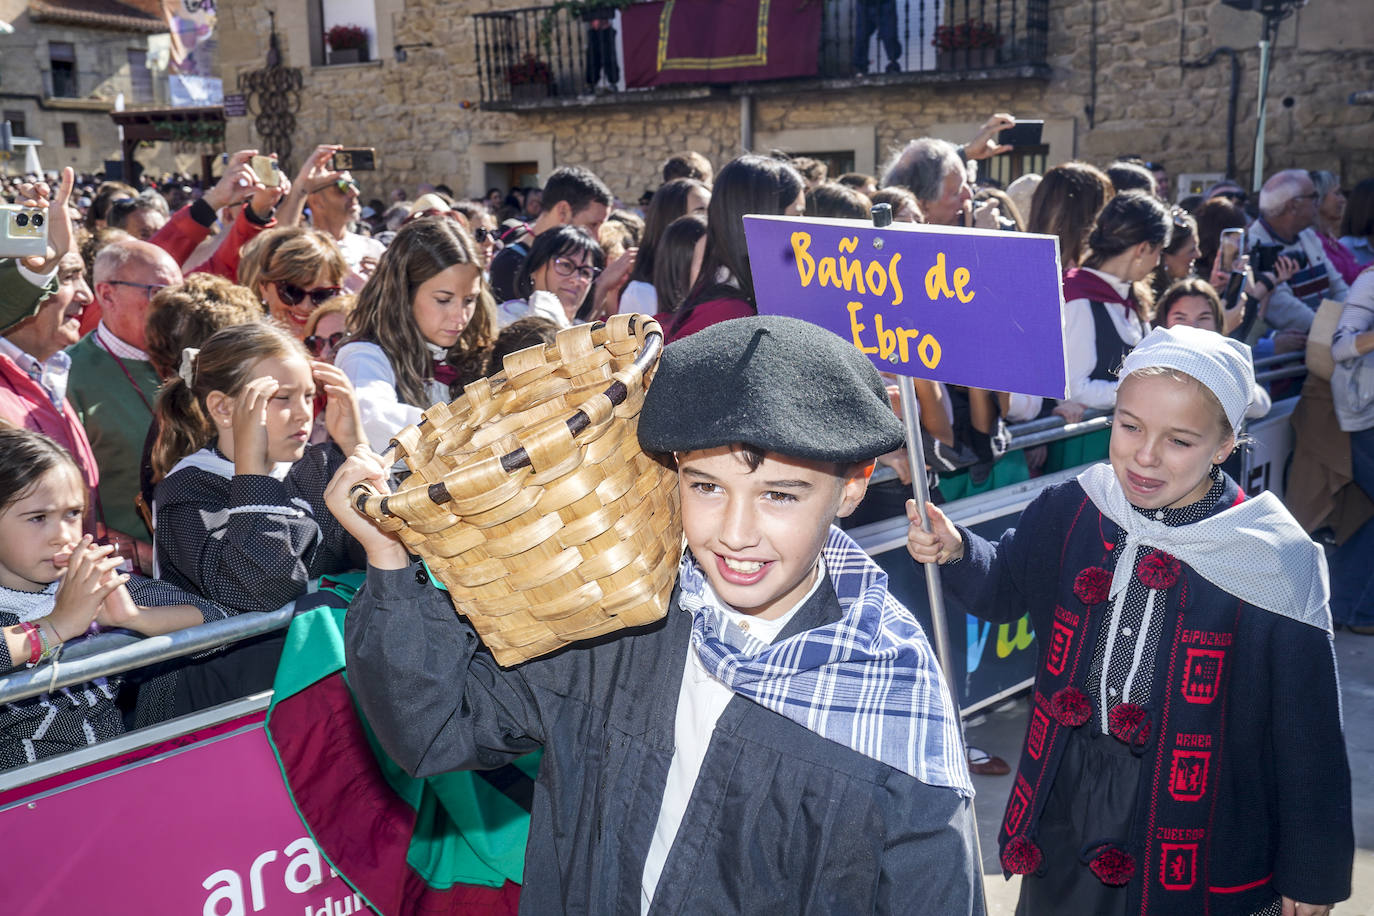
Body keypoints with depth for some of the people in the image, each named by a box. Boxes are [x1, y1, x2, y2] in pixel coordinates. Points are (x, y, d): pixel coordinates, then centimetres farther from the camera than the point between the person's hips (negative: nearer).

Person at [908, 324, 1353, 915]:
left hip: (1199, 829, -3)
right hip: (1065, 806, 3)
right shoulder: (1069, 515, -8)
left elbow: (1308, 731, -9)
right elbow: (1001, 588, 6)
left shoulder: (1272, 560, -16)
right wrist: (955, 551, -16)